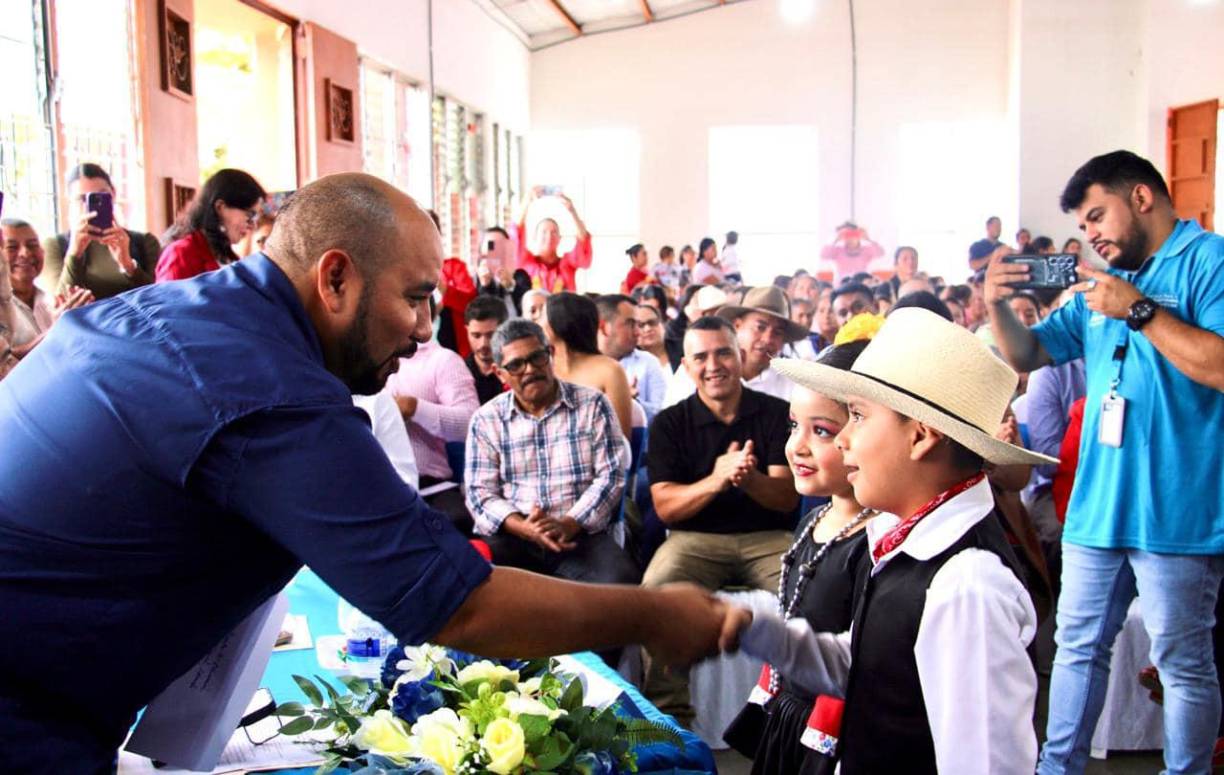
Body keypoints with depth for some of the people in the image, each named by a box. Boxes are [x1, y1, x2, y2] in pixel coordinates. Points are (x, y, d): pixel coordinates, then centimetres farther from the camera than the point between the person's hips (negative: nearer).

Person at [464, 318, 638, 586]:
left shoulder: (592, 404, 8)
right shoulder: (486, 419, 10)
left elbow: (611, 474, 2)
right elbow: (480, 491, 4)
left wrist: (570, 524, -14)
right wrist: (523, 528, -16)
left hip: (581, 535, 0)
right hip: (511, 537, 0)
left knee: (620, 581, -31)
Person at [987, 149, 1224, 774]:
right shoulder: (1104, 282, 15)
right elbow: (1028, 355, 16)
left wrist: (1140, 311, -20)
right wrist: (998, 306, -2)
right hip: (1097, 504, 8)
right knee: (1077, 646, 16)